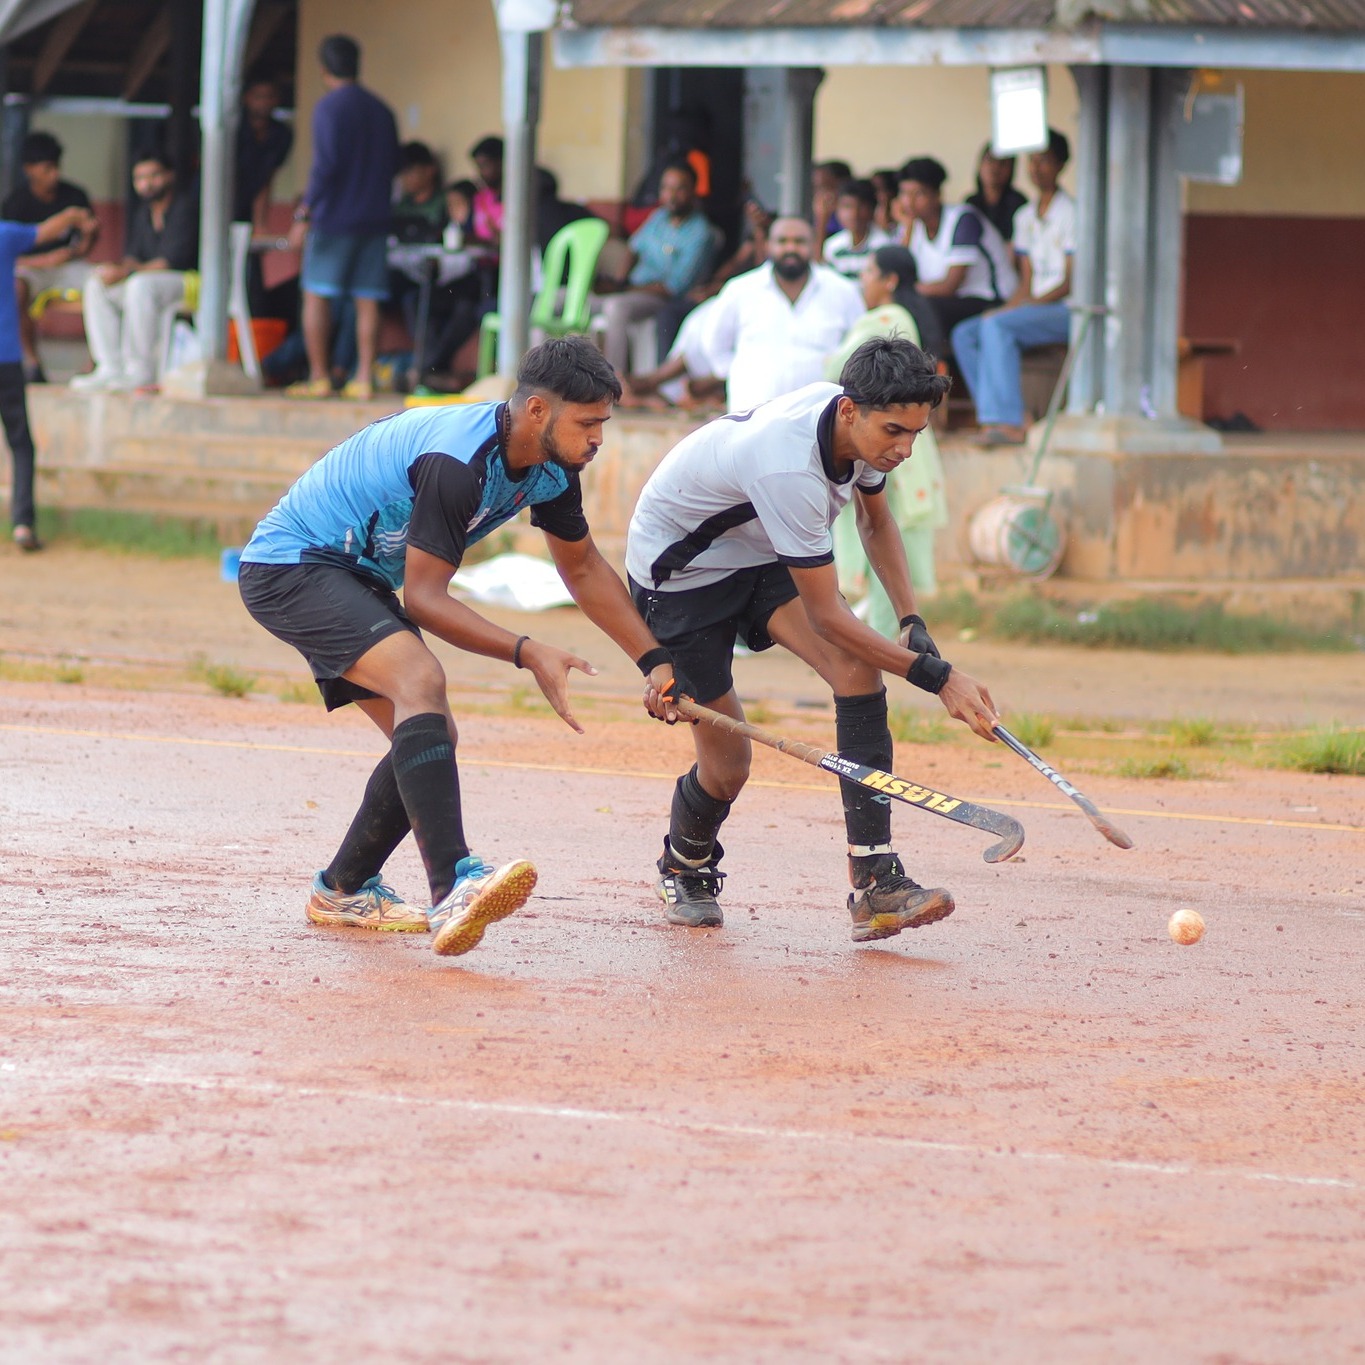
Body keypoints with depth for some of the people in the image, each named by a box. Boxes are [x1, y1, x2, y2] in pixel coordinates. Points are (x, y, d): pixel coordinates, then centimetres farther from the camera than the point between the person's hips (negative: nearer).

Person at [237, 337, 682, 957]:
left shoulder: (551, 467, -1)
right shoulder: (459, 461, -30)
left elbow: (582, 567, 16)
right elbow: (422, 597, -26)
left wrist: (655, 661, 11)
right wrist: (528, 653, -33)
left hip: (356, 578, 10)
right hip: (288, 564, -10)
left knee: (430, 735, 8)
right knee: (420, 679, -31)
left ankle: (344, 890, 26)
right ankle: (454, 888, -44)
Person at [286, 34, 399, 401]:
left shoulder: (329, 108, -8)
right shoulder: (381, 110, 11)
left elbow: (325, 165, -15)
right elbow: (393, 162, 17)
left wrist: (304, 213, -14)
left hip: (334, 217, -6)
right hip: (374, 219, 6)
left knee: (316, 295, 1)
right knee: (367, 300, 4)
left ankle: (318, 377, -2)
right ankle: (364, 377, 0)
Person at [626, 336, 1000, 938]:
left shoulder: (859, 425, -14)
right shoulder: (791, 470, -39)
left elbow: (875, 520, 10)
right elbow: (826, 617, -32)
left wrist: (912, 620, 0)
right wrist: (936, 675, -30)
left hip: (763, 559, 7)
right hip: (679, 567, -7)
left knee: (859, 670, -20)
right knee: (726, 764, -6)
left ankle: (875, 883, -24)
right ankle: (684, 868, 31)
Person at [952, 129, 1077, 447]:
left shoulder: (1071, 212, -7)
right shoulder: (1025, 216, 18)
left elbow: (1071, 282, -12)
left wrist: (1024, 306, -18)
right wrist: (1010, 306, -4)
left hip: (1066, 310, -8)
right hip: (1034, 306, 8)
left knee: (997, 327, -31)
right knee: (965, 335, -10)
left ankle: (1009, 422, -35)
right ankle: (997, 419, -19)